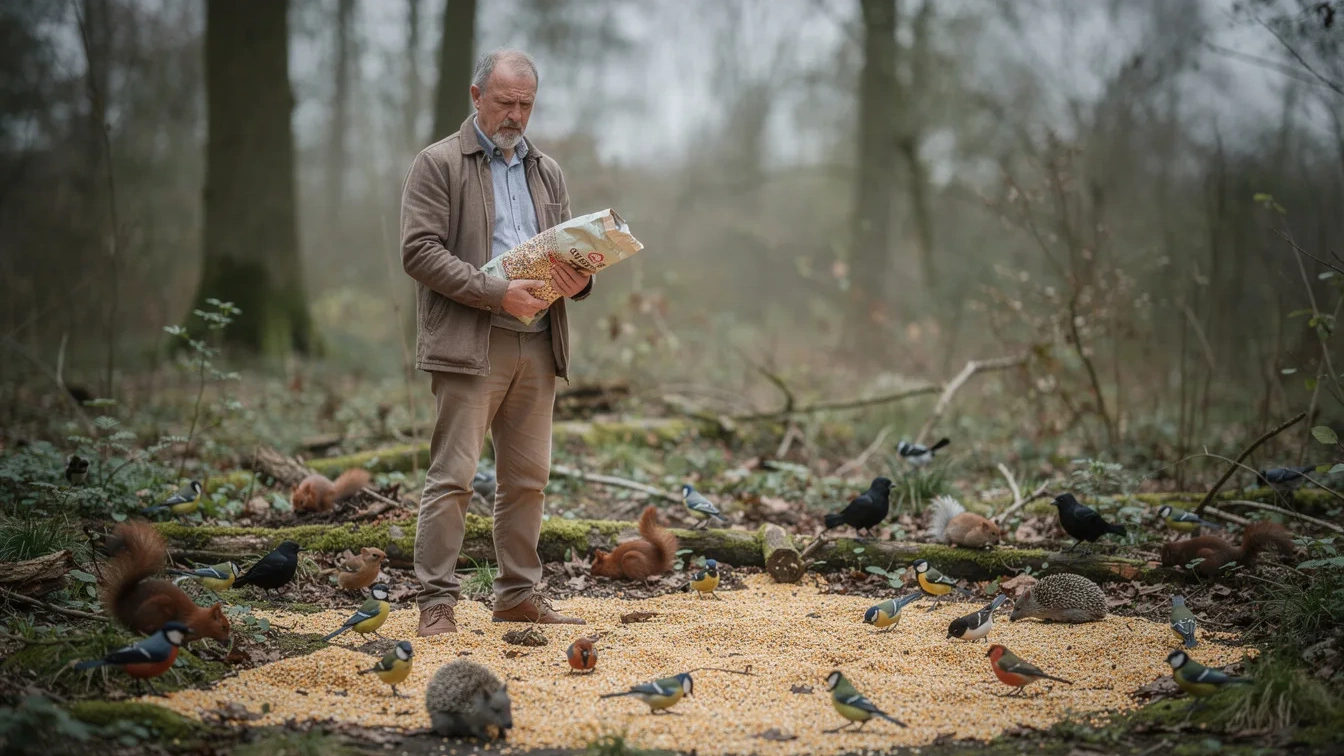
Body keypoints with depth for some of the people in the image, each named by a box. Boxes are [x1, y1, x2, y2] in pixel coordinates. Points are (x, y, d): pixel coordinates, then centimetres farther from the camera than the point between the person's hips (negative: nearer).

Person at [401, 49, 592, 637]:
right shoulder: (438, 164, 0)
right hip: (470, 344, -6)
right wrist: (496, 293, -18)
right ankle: (437, 601, -4)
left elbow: (572, 251, 21)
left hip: (538, 346, 6)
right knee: (452, 476, -7)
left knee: (527, 477, 10)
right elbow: (420, 252, -10)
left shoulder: (546, 172, 18)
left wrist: (579, 278, -5)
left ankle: (518, 594, 19)